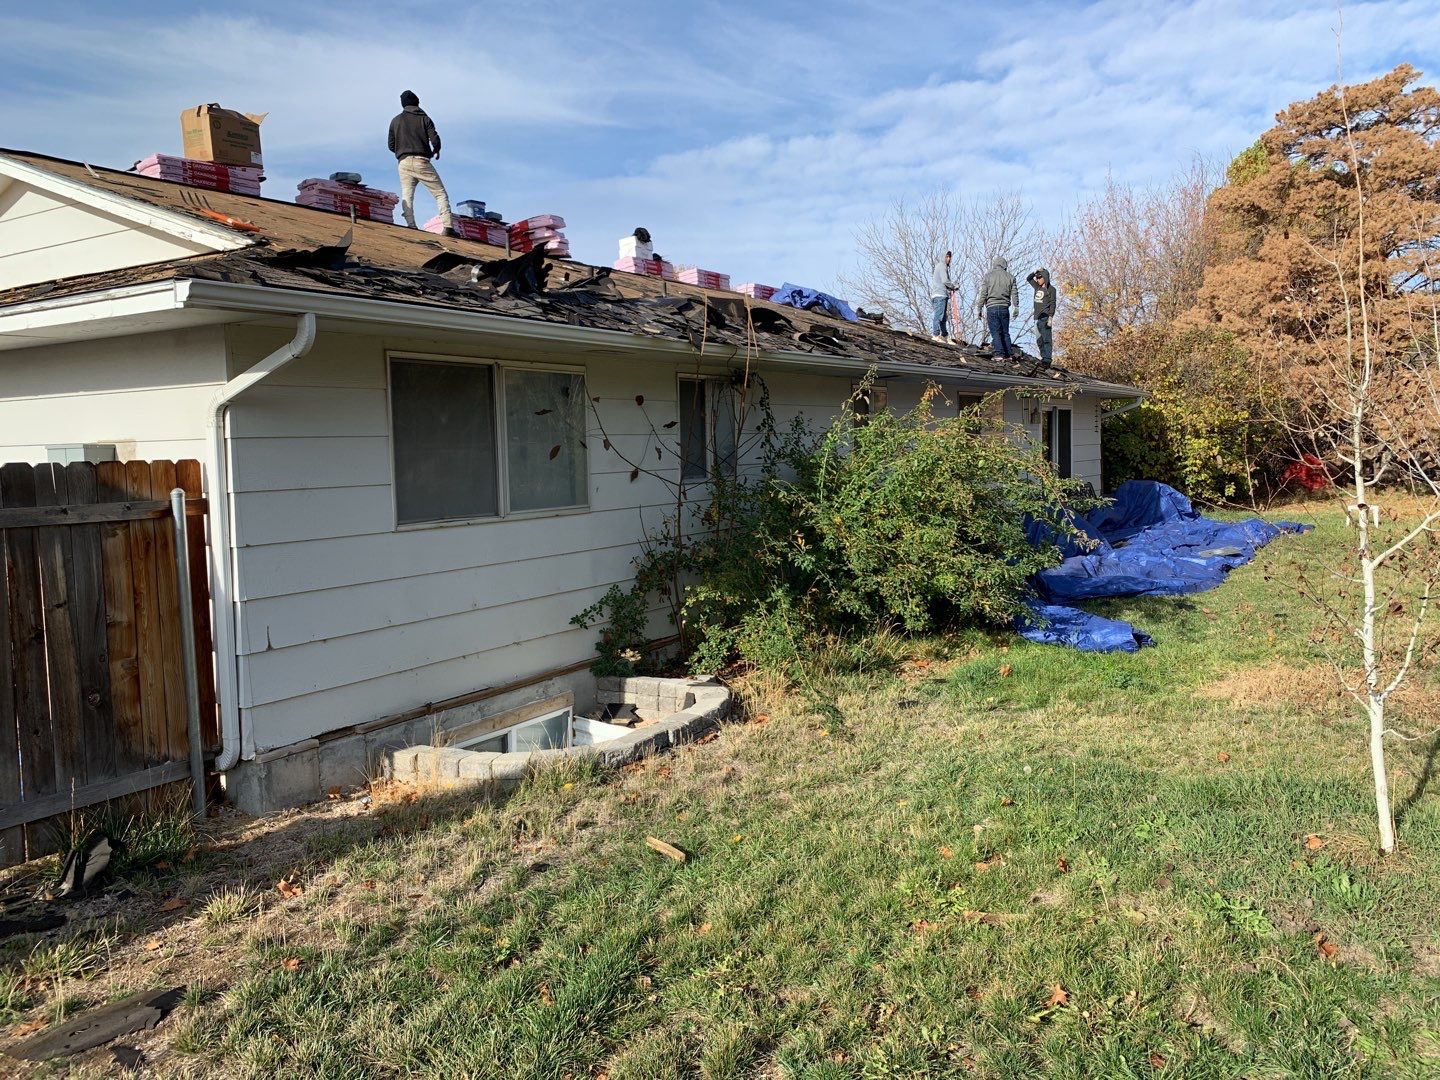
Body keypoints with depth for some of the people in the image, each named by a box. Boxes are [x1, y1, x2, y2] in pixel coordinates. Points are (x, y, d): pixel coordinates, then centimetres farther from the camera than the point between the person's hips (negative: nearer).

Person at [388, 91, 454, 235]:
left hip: (404, 162, 2)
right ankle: (448, 226, -16)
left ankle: (410, 224, -24)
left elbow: (391, 146, 15)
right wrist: (435, 151, 18)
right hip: (422, 161, -2)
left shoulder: (396, 121, 14)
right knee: (440, 193, 0)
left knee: (406, 195, -2)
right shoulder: (424, 119, 7)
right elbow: (435, 140, -3)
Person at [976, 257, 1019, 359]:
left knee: (995, 332, -3)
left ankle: (999, 354, -12)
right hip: (1004, 308, 2)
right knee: (1005, 332, 10)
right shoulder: (1010, 277, 8)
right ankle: (1008, 354, 7)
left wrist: (980, 308, 2)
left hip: (992, 307, -2)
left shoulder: (988, 276, 2)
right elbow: (1014, 294, 7)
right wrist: (1016, 308, 11)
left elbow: (983, 294, -2)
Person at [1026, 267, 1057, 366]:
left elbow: (1052, 304, -7)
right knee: (1039, 340, 5)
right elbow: (1028, 279, 28)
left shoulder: (1051, 289, -1)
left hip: (1045, 317, -7)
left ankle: (1047, 359, -19)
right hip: (1037, 317, 7)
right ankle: (1043, 357, 9)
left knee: (1046, 339, -12)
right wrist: (1035, 272, 11)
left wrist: (1050, 317, -16)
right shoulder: (1037, 287, 17)